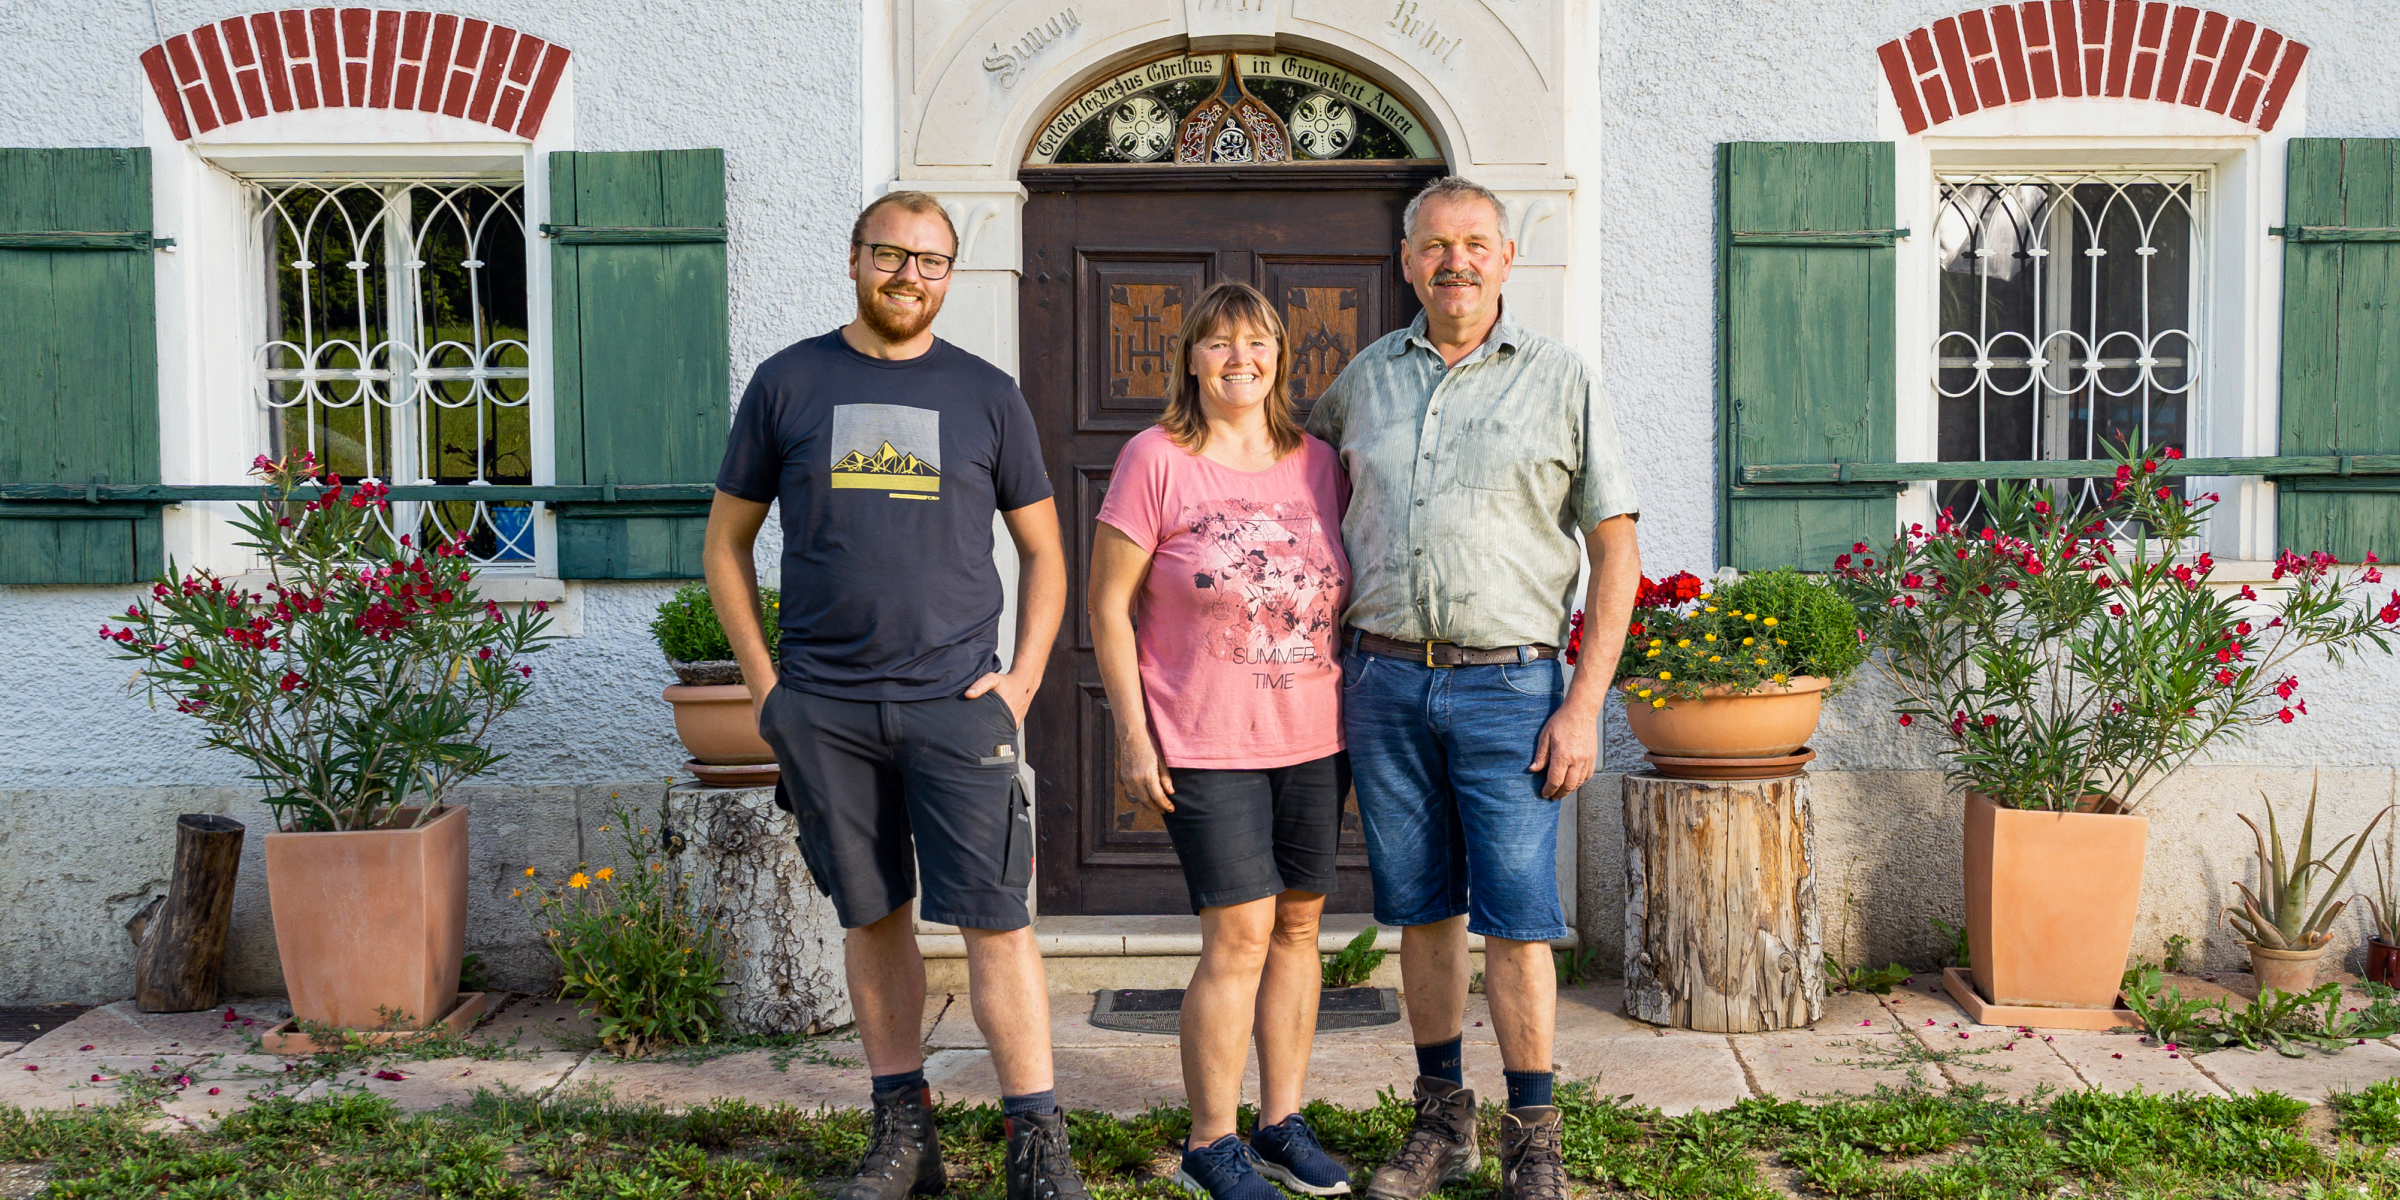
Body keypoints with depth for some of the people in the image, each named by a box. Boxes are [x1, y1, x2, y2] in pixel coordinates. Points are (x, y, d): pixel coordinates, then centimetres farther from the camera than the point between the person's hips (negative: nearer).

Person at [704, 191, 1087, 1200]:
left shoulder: (986, 394, 7)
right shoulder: (788, 382, 7)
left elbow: (1042, 550, 12)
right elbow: (727, 540, 11)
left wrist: (1023, 677, 0)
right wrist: (762, 681, 3)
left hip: (955, 701, -1)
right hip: (822, 709, 1)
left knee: (995, 917, -5)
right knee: (873, 916, 9)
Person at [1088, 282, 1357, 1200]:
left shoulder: (1317, 463, 7)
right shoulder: (1155, 459, -6)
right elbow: (1108, 607, -5)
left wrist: (1361, 715, 12)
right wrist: (1133, 735, -8)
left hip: (1314, 739, 5)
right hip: (1204, 745, -5)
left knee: (1298, 926, 10)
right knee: (1239, 935, -6)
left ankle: (1283, 1123, 24)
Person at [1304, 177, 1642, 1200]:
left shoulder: (1561, 381, 1)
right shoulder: (1367, 377, 10)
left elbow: (1615, 552, 0)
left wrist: (1585, 703, -8)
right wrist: (1332, 638, 17)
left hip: (1508, 688, -3)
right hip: (1384, 681, 3)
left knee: (1515, 917, -3)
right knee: (1421, 910, 10)